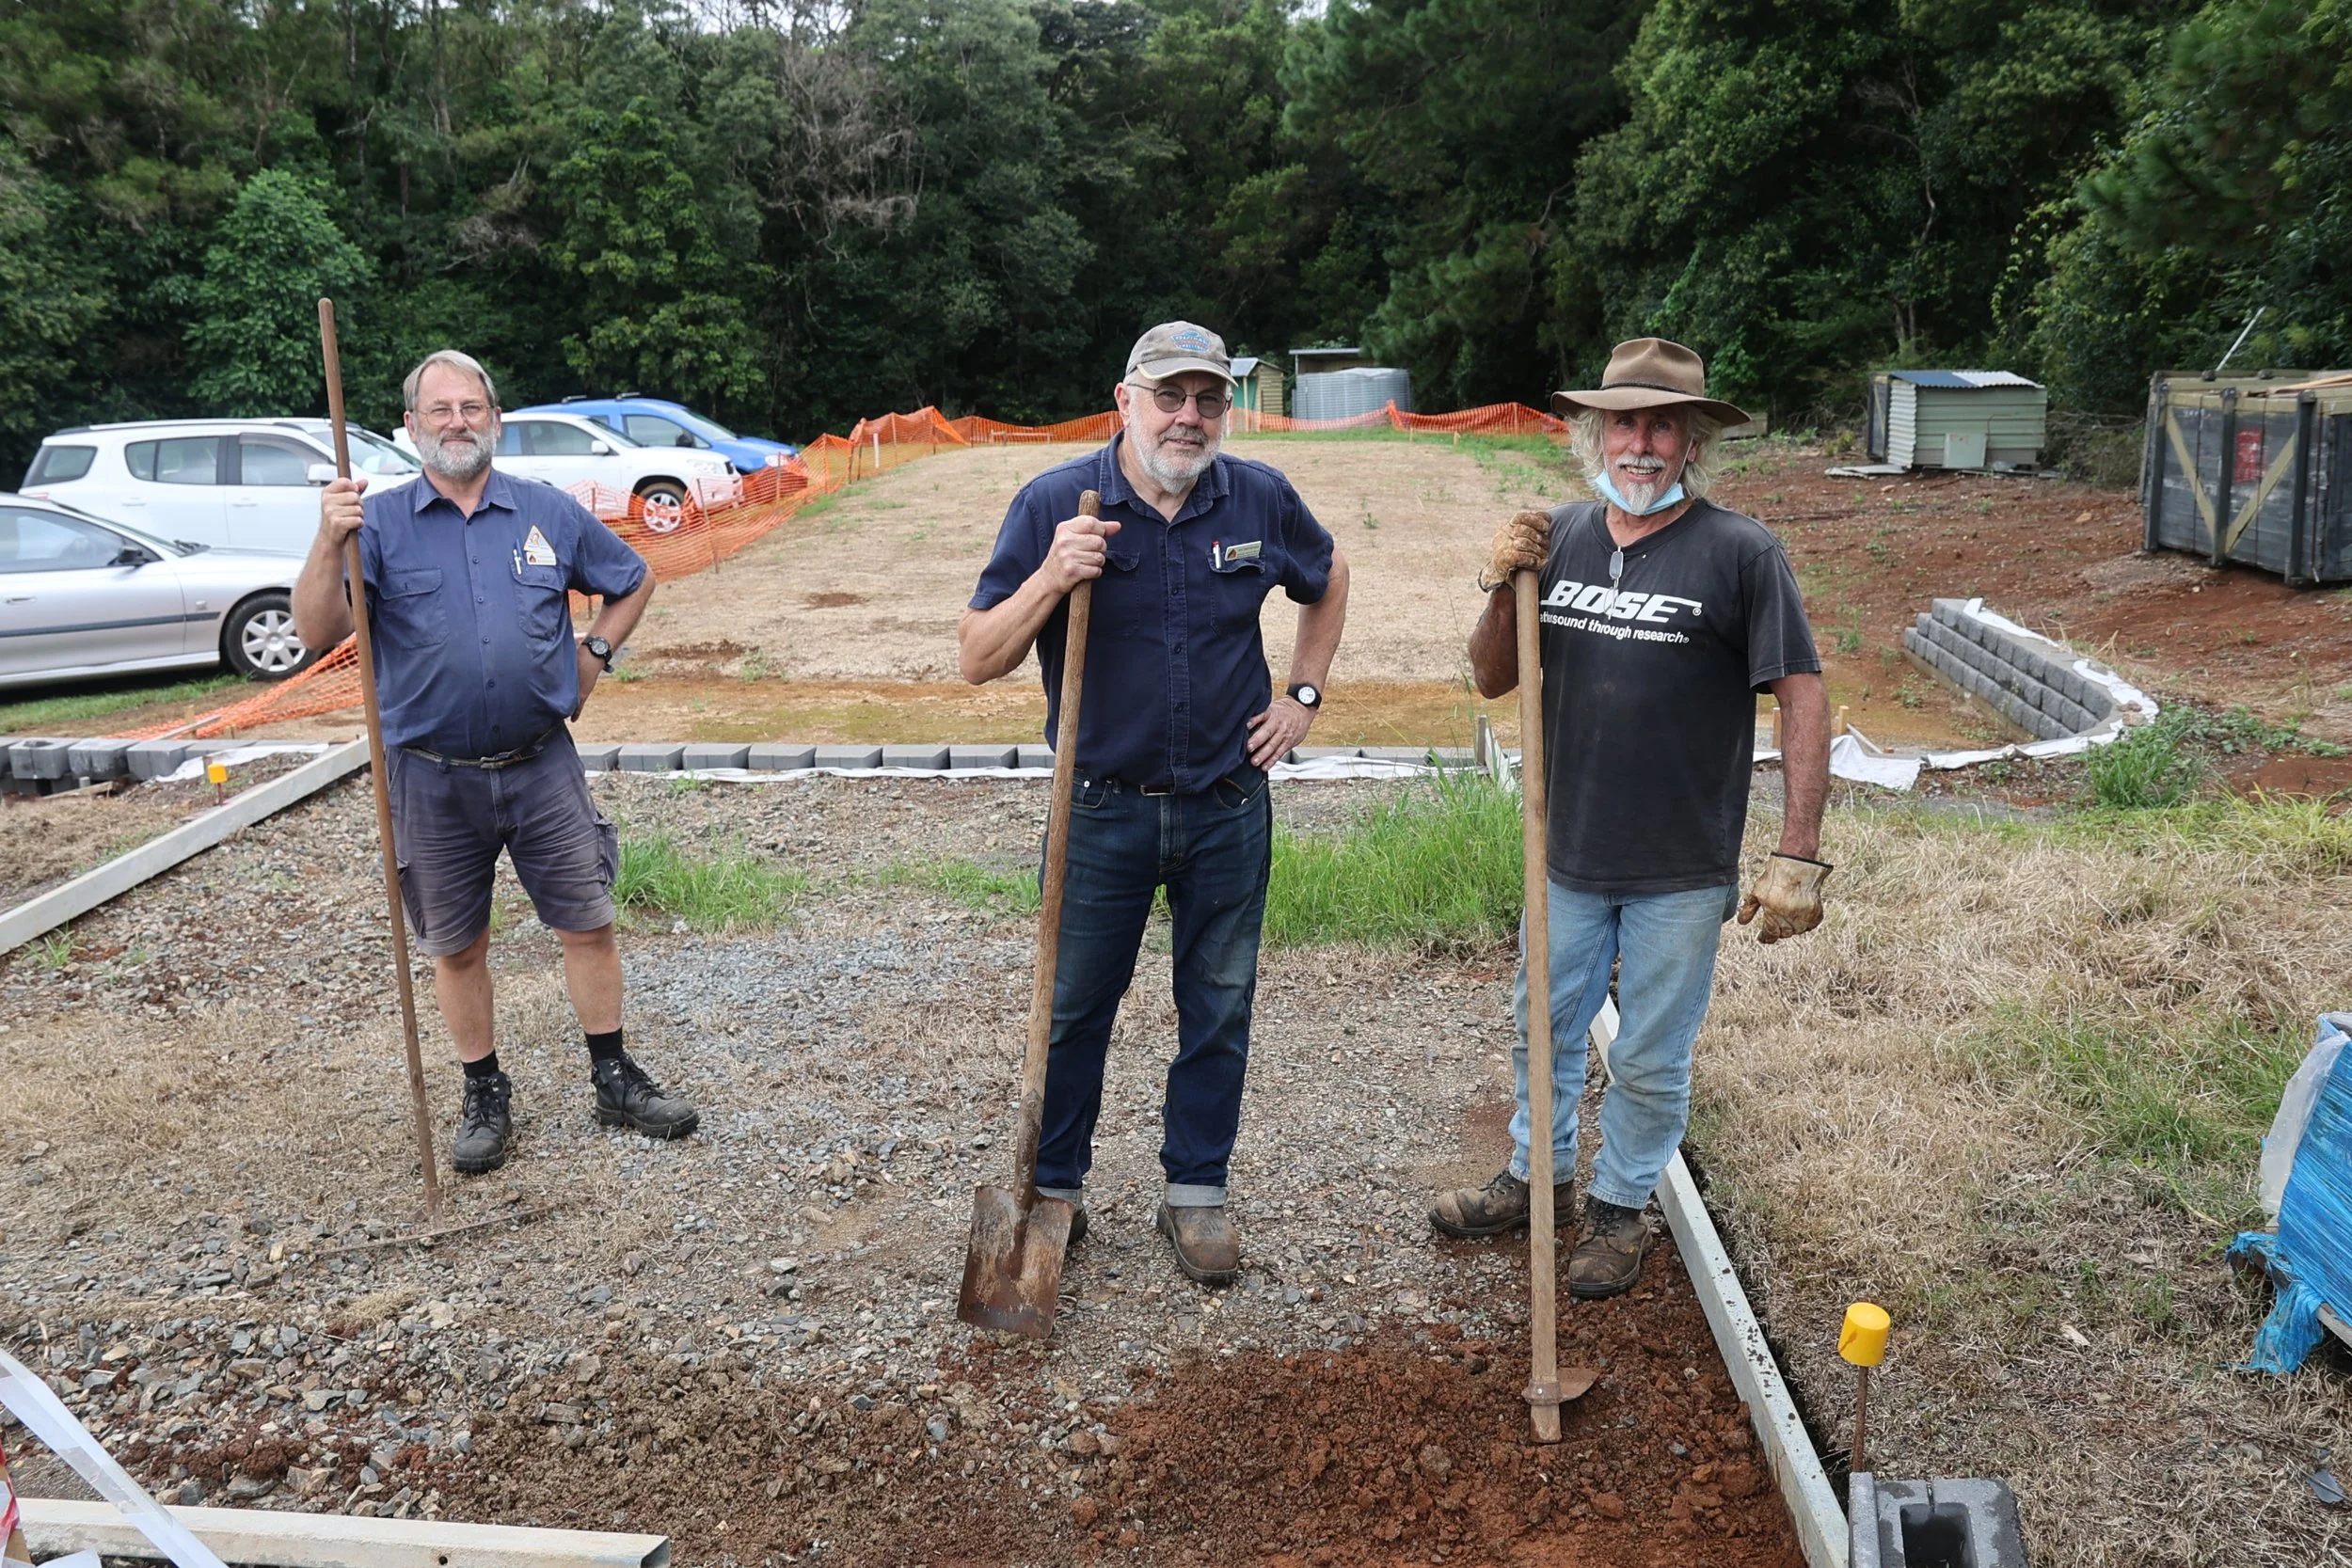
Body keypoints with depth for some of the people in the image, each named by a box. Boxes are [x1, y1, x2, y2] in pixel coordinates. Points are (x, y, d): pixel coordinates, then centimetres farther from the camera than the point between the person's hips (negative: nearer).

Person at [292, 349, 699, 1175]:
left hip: (541, 765, 1)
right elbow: (316, 632, -14)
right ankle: (484, 1097, 26)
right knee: (457, 946, 10)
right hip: (433, 779, -1)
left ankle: (614, 1077, 21)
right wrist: (329, 543, -28)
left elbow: (632, 581, 18)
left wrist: (594, 654, 8)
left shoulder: (550, 514, 3)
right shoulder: (379, 524, -3)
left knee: (588, 923, 6)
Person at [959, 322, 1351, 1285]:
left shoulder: (1261, 500, -3)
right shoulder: (1054, 504, -10)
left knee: (1218, 1010, 13)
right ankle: (1053, 1188, 30)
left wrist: (1304, 697, 10)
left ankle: (1196, 1193, 30)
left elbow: (1329, 581, 19)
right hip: (1102, 809, -2)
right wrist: (1049, 580, -27)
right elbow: (978, 660, -11)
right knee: (1075, 1007, 11)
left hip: (1228, 809, 2)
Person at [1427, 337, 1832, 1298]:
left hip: (1680, 870, -4)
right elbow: (1493, 681, 7)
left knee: (1650, 1062, 12)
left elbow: (1803, 700, -13)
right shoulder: (1558, 538, 1)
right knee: (1544, 1029, 21)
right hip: (1568, 856, 4)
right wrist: (1502, 591, -12)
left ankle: (1622, 1204, 36)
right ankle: (1538, 1175, 45)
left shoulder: (1740, 553, -12)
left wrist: (1797, 856, -18)